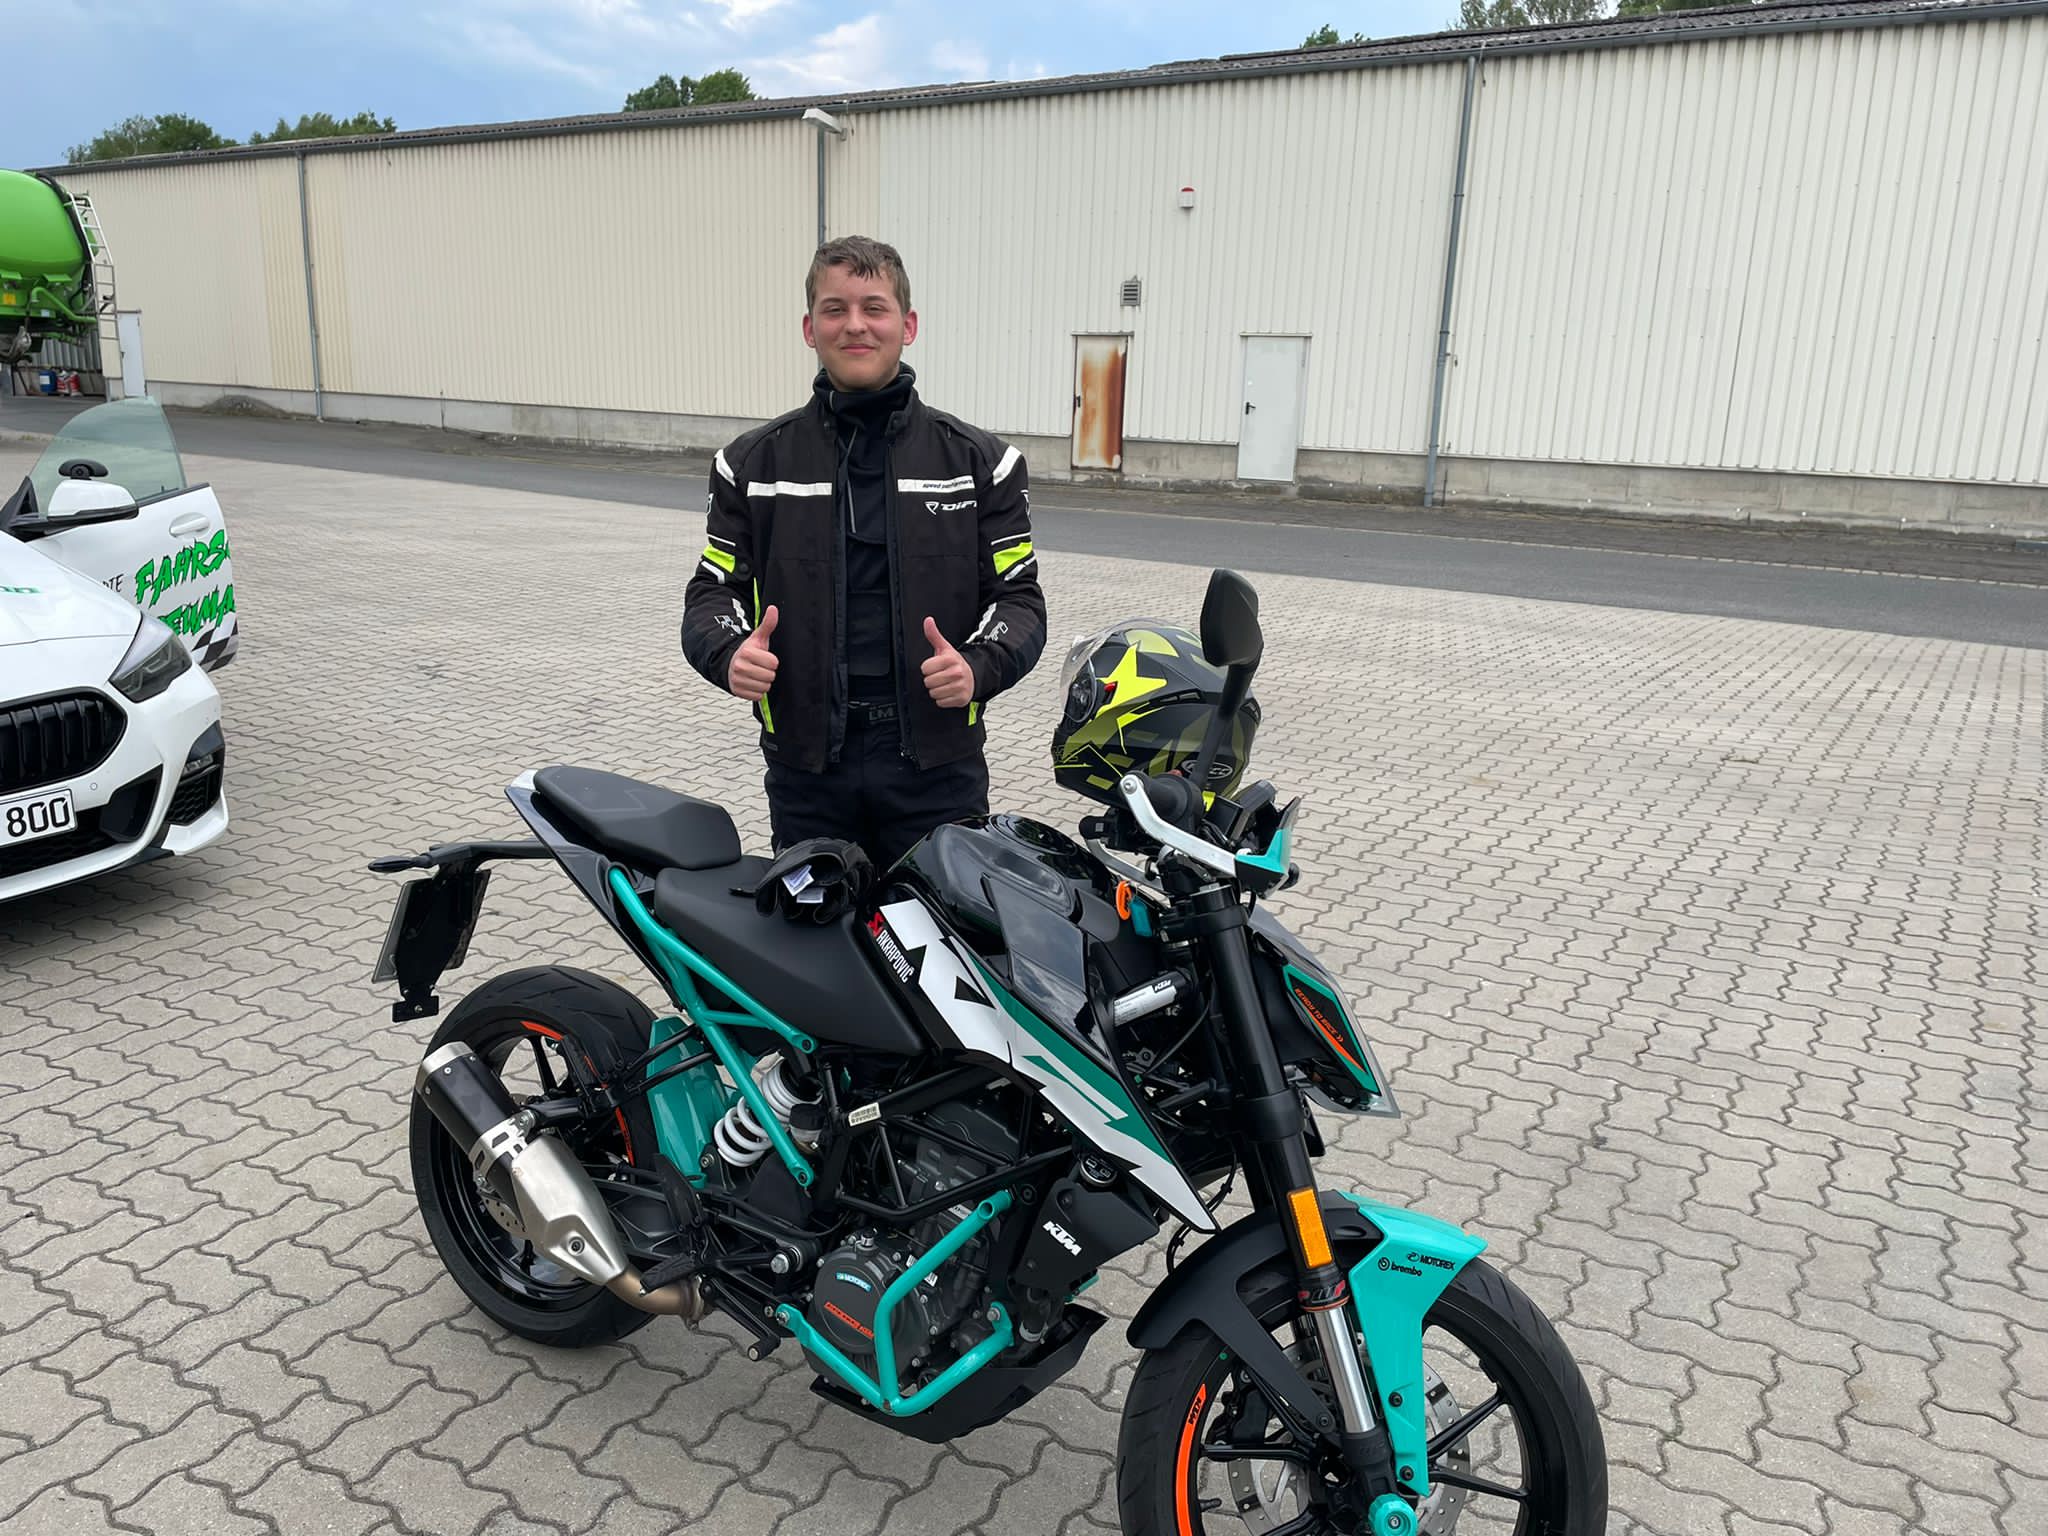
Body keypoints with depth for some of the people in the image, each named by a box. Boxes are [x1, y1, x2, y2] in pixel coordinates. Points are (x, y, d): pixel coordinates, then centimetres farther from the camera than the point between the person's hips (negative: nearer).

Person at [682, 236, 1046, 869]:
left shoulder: (980, 461, 5)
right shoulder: (752, 462, 7)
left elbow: (1019, 598, 3)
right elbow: (713, 592, 9)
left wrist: (980, 667, -17)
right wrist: (729, 653, -14)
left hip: (937, 764, 0)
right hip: (806, 764, 1)